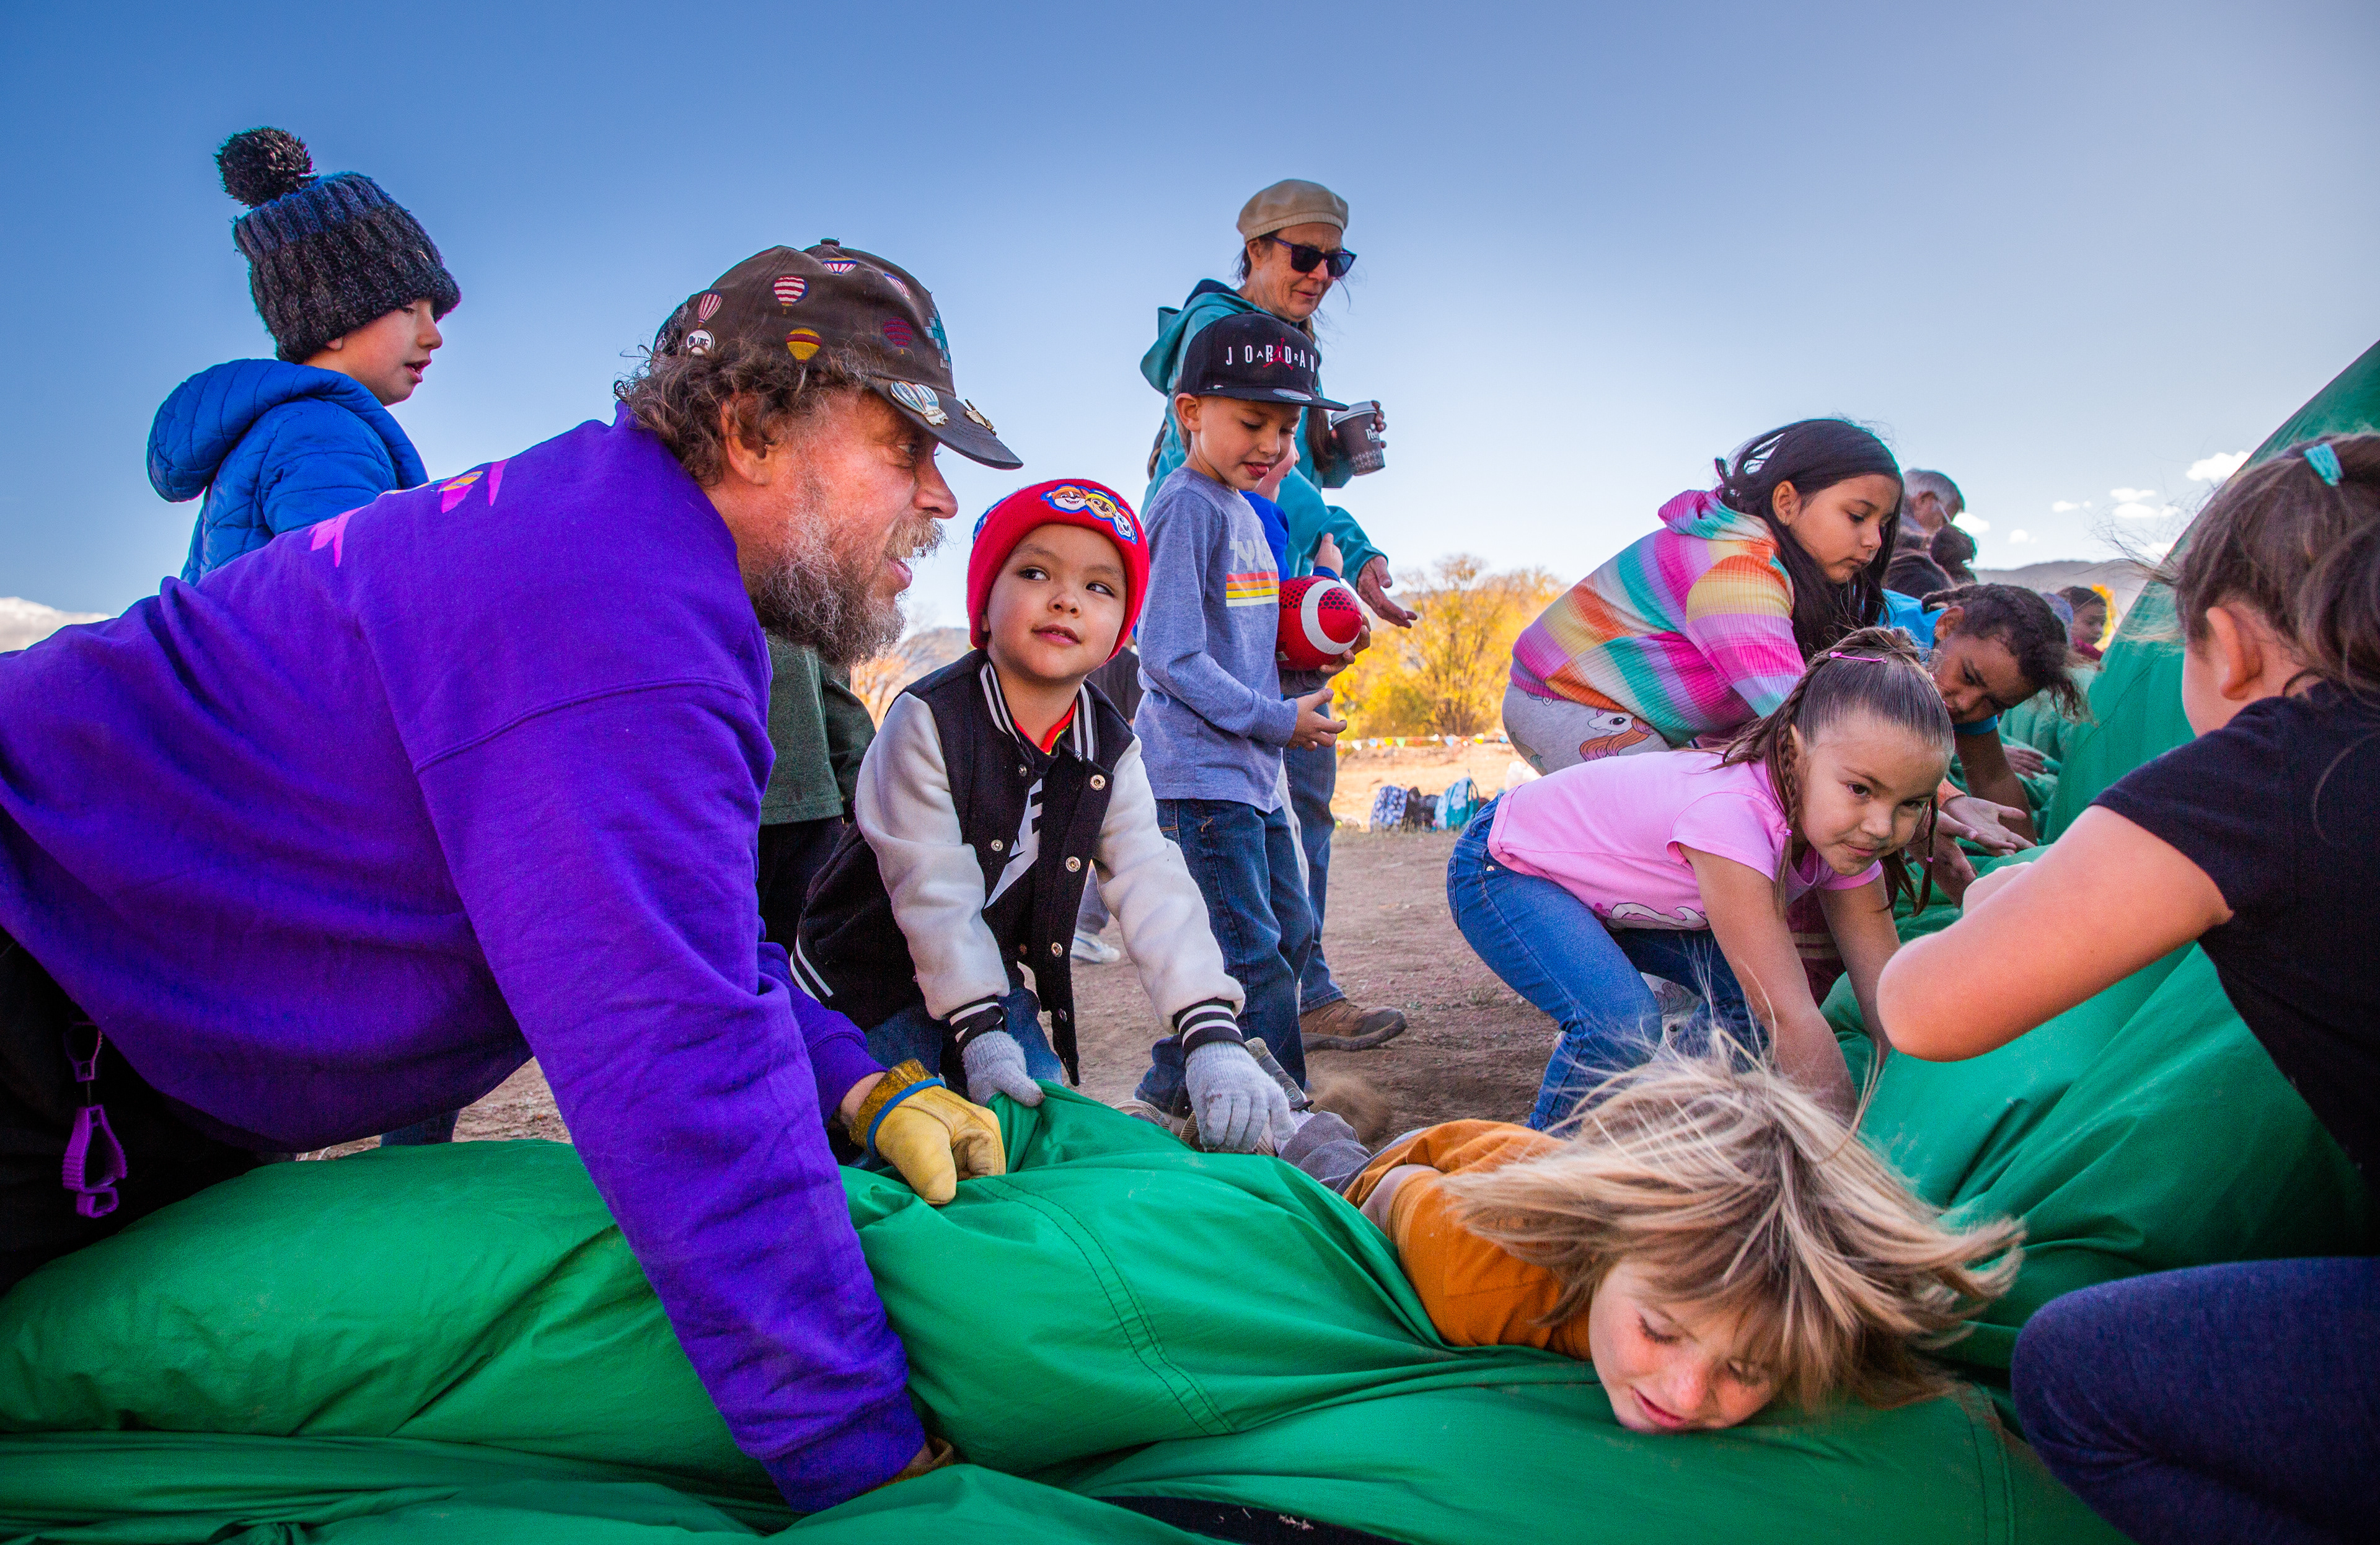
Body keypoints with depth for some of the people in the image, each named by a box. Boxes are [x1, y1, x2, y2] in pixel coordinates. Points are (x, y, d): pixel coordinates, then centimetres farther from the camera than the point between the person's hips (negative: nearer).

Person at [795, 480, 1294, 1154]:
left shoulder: (1112, 753, -9)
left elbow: (1157, 892, -20)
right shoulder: (928, 720, -23)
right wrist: (979, 1034, -29)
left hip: (992, 975, 4)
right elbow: (935, 890, -24)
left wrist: (1213, 1036, -32)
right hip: (868, 978, -4)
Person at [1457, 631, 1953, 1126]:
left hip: (1605, 888, 8)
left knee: (1753, 991, -6)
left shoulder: (1843, 837, -13)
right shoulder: (1730, 813, -39)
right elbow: (1792, 1018, -37)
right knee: (1624, 1021, -29)